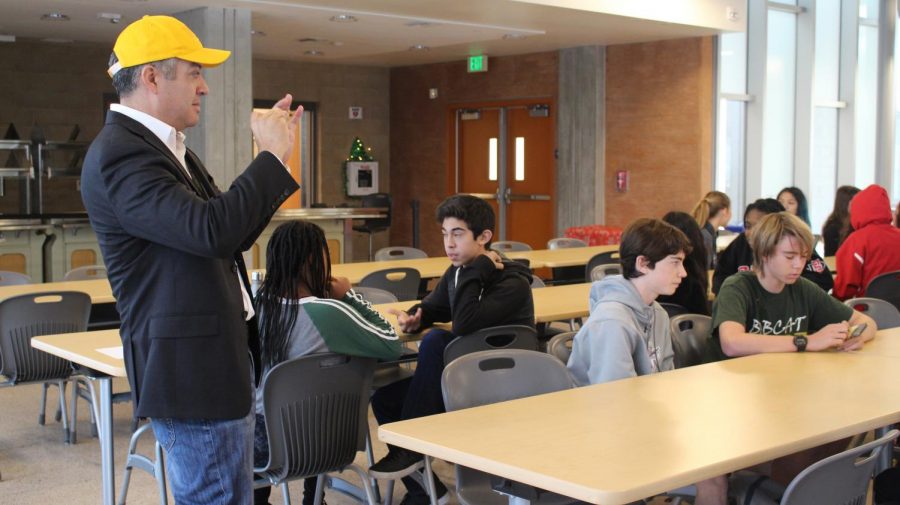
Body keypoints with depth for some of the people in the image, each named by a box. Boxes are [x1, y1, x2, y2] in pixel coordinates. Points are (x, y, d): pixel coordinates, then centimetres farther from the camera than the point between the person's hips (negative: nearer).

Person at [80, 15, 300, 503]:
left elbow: (231, 234, 20)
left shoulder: (164, 147, 14)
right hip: (190, 368, -10)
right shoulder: (118, 153, -18)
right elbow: (211, 230, -31)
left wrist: (273, 155, 13)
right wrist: (272, 156, -18)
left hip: (218, 357, 10)